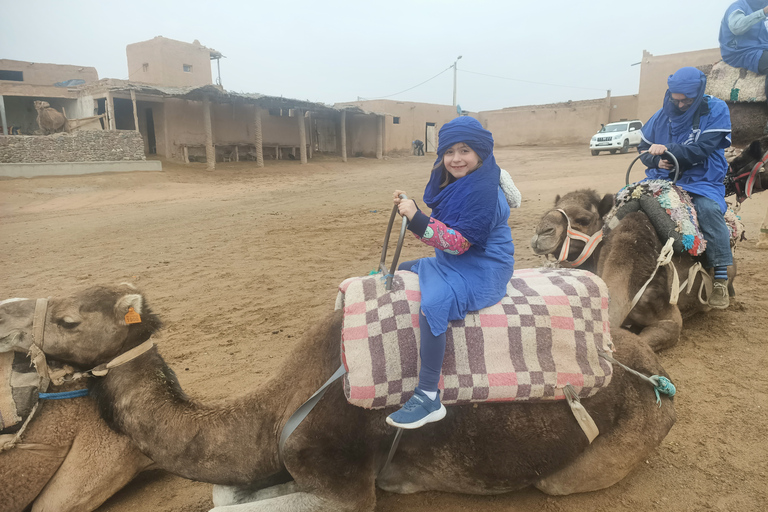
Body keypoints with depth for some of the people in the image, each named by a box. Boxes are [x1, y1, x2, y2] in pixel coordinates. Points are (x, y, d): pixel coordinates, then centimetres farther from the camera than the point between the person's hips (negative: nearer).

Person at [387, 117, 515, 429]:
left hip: (483, 271, -11)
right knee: (401, 272, 20)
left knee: (433, 304, -34)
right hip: (452, 263, 11)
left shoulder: (483, 190, -21)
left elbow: (459, 241, -25)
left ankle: (429, 398, -26)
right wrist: (410, 210, -4)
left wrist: (416, 218, -31)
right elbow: (440, 229, 10)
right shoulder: (451, 183, 7)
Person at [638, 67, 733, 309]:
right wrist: (657, 161, -8)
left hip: (702, 182, -4)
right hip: (663, 179, 4)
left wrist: (668, 150, -23)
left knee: (708, 208, -34)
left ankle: (721, 279, -24)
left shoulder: (716, 110, -3)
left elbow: (703, 149, -15)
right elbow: (643, 148, 13)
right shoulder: (661, 116, 7)